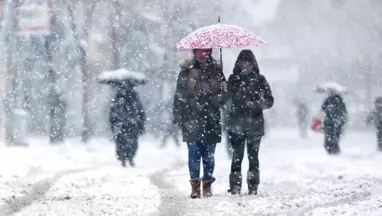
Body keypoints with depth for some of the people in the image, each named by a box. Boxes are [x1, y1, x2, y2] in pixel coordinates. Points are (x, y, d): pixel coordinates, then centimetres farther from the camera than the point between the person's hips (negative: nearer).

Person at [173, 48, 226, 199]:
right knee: (194, 152, -5)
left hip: (211, 119, 2)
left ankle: (207, 184, 14)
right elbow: (179, 95, 3)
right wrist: (178, 117, -2)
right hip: (192, 119, -2)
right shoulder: (187, 71, 2)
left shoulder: (215, 70, 9)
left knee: (209, 155, 6)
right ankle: (195, 184, -2)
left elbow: (223, 93, 18)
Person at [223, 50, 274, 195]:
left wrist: (255, 104, -12)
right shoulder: (233, 79, 8)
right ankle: (235, 186, 1)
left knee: (253, 156, 0)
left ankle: (253, 187, 5)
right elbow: (225, 97, 11)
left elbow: (269, 100, 4)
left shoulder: (259, 80, 4)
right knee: (237, 155, -3)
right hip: (237, 124, 0)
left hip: (255, 124, 0)